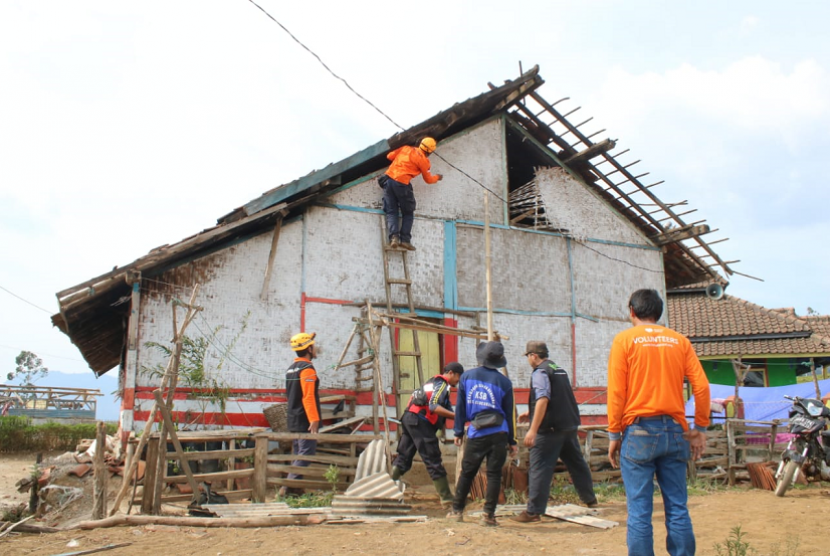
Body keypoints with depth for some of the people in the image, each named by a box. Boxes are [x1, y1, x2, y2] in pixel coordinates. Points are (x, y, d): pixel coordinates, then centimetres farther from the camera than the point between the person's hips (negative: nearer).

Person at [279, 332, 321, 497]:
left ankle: (295, 489, 15)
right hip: (305, 421, -10)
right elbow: (309, 396, -22)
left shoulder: (291, 369, 17)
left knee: (298, 455, 13)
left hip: (294, 421, 10)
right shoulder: (307, 368, -13)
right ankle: (289, 487, -16)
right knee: (306, 454, -10)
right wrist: (314, 419, -24)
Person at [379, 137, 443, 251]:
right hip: (401, 184, -5)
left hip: (388, 179, 5)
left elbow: (389, 156, 23)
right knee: (408, 213, 12)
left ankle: (394, 236, -13)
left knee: (391, 212, 6)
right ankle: (405, 239, 1)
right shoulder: (423, 160, 2)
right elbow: (428, 179, 13)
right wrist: (437, 177, 33)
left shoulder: (406, 148, 15)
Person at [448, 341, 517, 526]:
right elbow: (508, 413, 5)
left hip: (476, 434, 1)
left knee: (467, 473, 12)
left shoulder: (467, 376, 3)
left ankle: (456, 511, 19)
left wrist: (458, 432, 15)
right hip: (498, 434, -1)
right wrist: (512, 441, 11)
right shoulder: (504, 382, 1)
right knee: (494, 474, 3)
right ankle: (488, 515, 1)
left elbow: (460, 407, 7)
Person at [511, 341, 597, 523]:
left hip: (550, 428, -9)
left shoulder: (540, 373, -11)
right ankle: (590, 499, 35)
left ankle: (533, 512, -7)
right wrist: (530, 413, 29)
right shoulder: (560, 370, 17)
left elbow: (543, 400, -24)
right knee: (576, 463, 21)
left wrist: (533, 429, -27)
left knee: (539, 469, -6)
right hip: (570, 426, 9)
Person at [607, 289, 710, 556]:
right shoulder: (680, 340, 9)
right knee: (677, 508, 8)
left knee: (639, 511, -1)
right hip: (675, 431, 3)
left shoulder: (624, 339, 0)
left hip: (638, 432, -3)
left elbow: (616, 392, -5)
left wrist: (614, 435, 0)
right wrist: (700, 429, 10)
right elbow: (701, 386, 3)